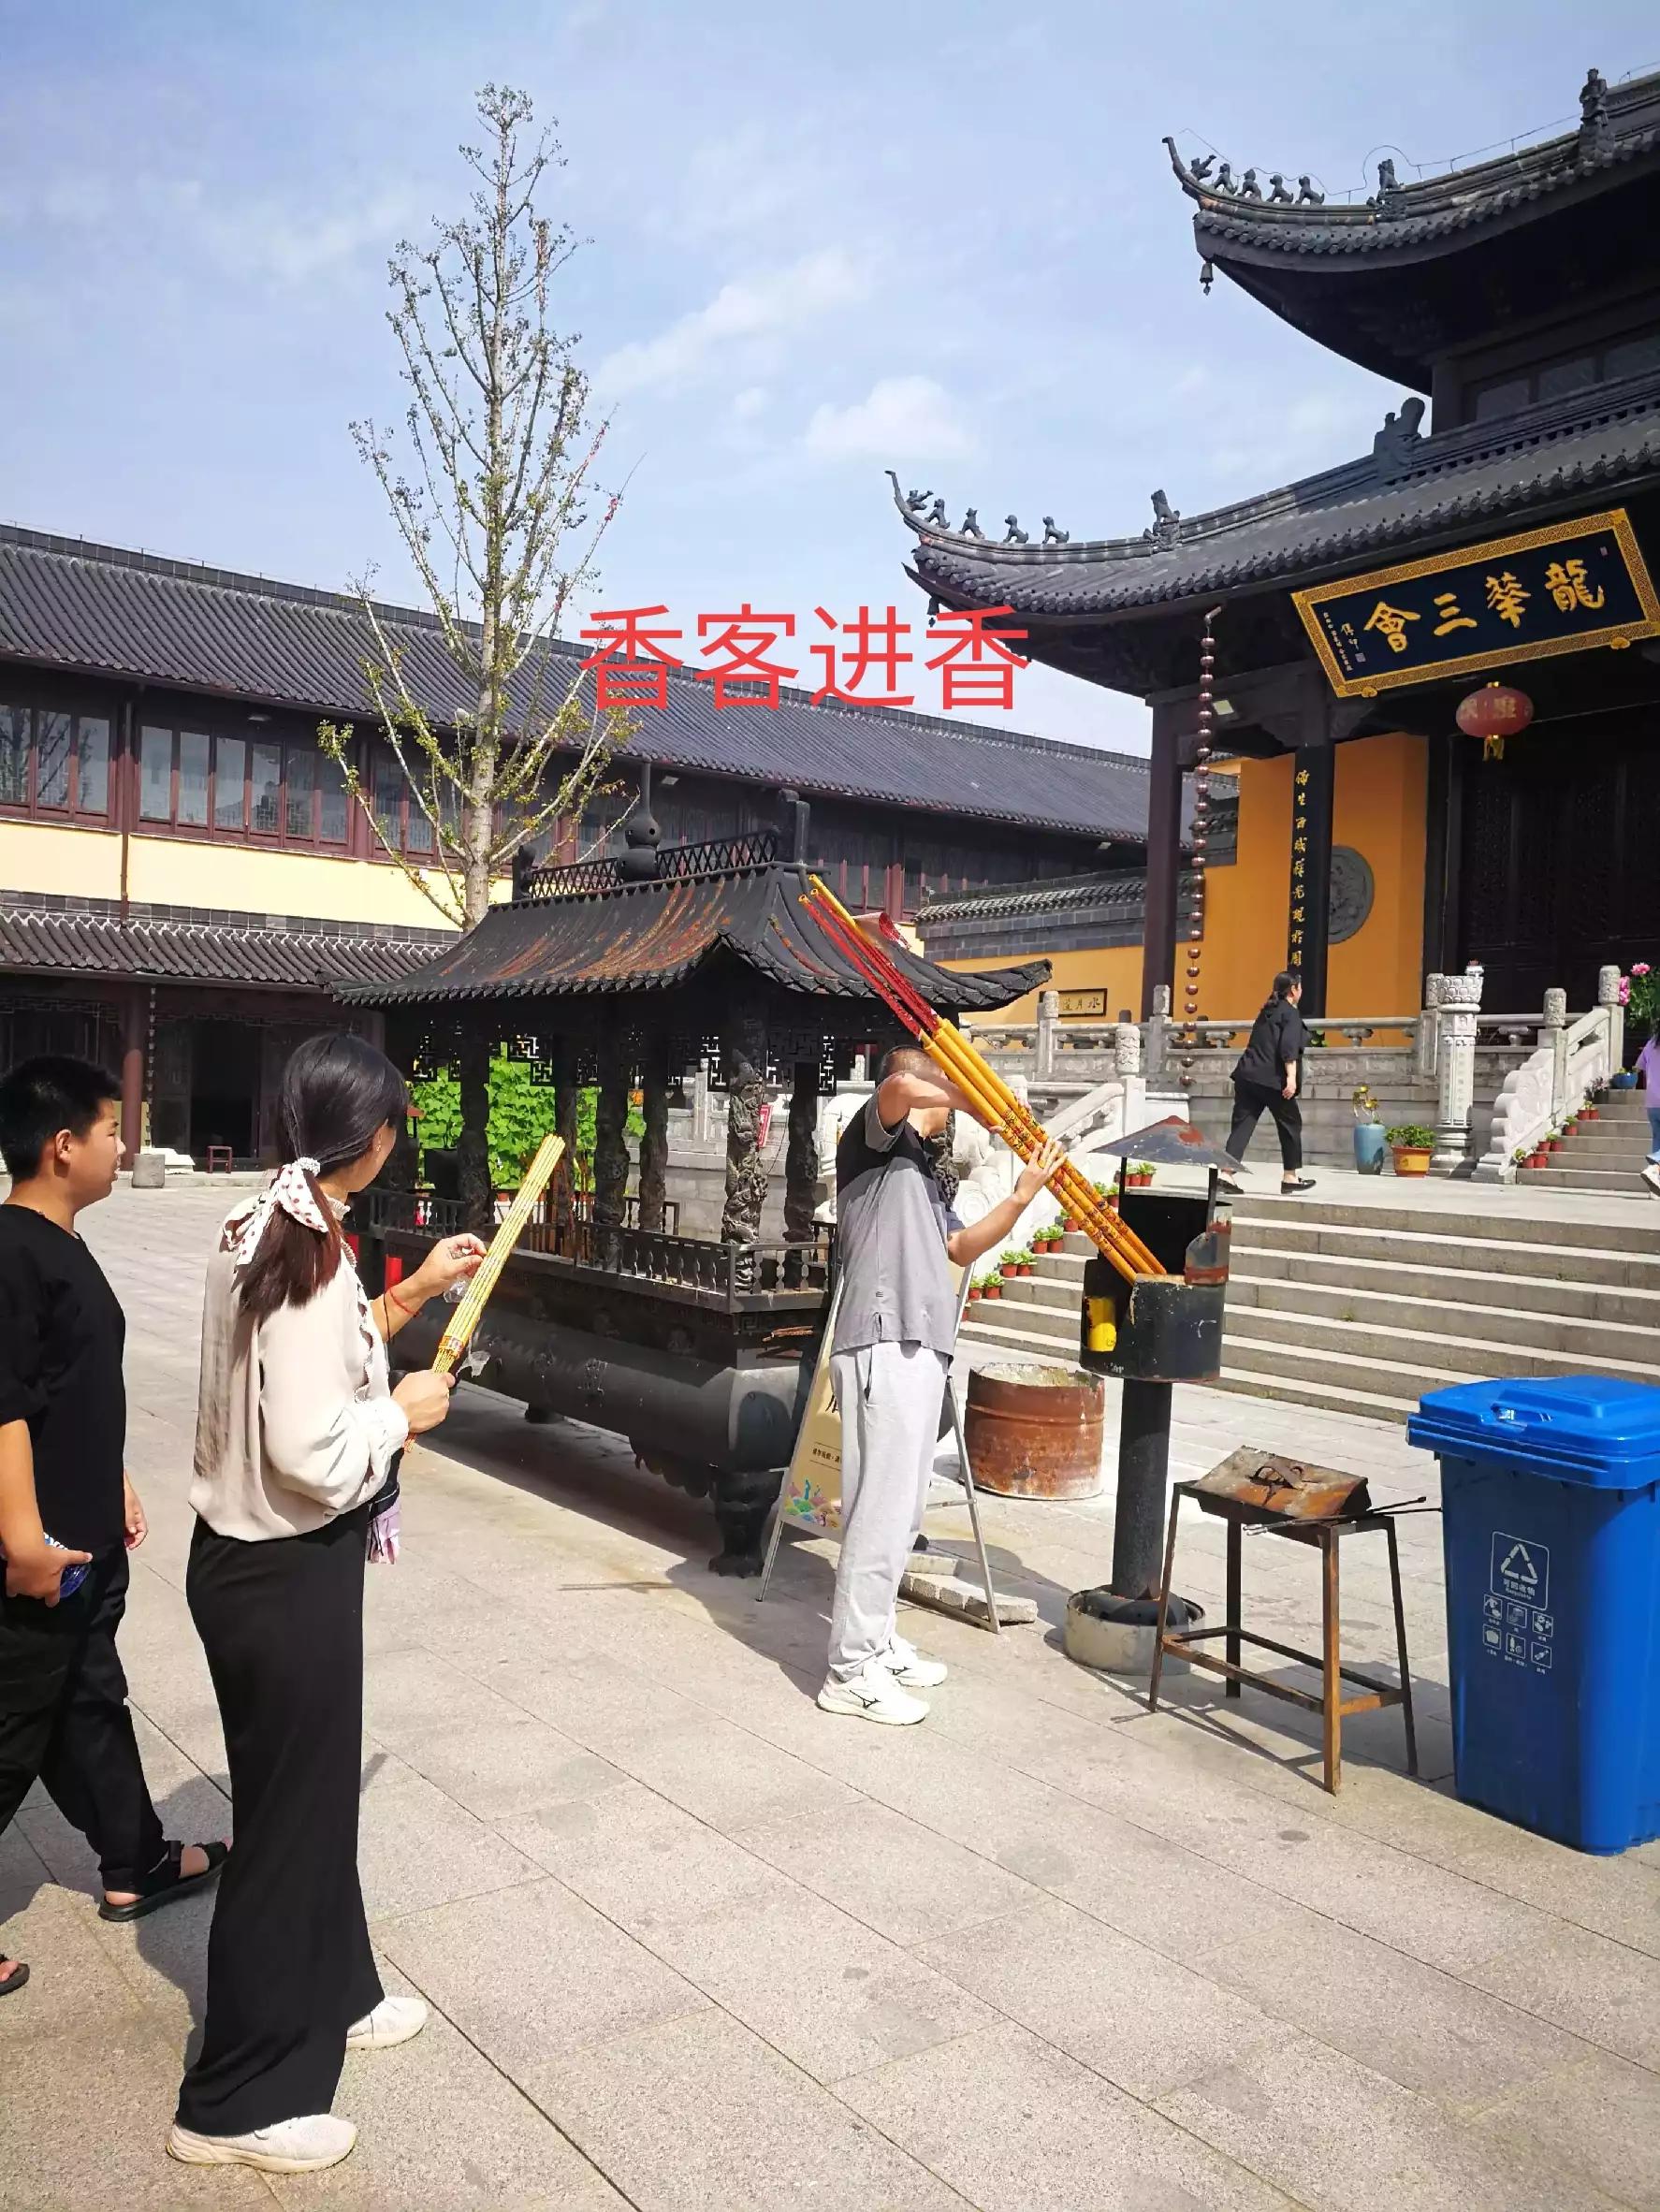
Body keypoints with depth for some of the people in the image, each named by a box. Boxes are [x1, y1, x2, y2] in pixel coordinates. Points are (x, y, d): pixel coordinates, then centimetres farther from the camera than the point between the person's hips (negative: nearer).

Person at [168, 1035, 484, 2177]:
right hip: (285, 1575, -9)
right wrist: (407, 1409, -13)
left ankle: (328, 1997, 44)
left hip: (255, 1558, 9)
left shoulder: (265, 1227, 3)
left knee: (316, 1787, 24)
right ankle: (238, 2101, 24)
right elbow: (317, 1455, -30)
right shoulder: (309, 1250, -26)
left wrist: (413, 1293, 18)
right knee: (289, 1814, 7)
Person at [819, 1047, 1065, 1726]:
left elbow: (960, 1247, 23)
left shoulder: (919, 1169, 26)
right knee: (882, 1509, -9)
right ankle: (850, 1671, -3)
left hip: (918, 1348, 10)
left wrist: (1023, 1195, 14)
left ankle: (875, 1642, 26)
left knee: (900, 1509, 15)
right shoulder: (877, 1141, -2)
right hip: (885, 1346, -10)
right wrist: (971, 1100, -10)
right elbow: (895, 1087, -24)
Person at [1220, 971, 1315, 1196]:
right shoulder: (1291, 1013, -4)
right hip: (1272, 1079, -7)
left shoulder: (1267, 1011, 20)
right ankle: (1290, 1177, 14)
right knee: (1290, 1124, 8)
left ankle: (1227, 1173, -12)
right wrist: (1291, 1078, -22)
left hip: (1247, 1075, 7)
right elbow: (1289, 1048, -16)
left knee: (1242, 1125, 1)